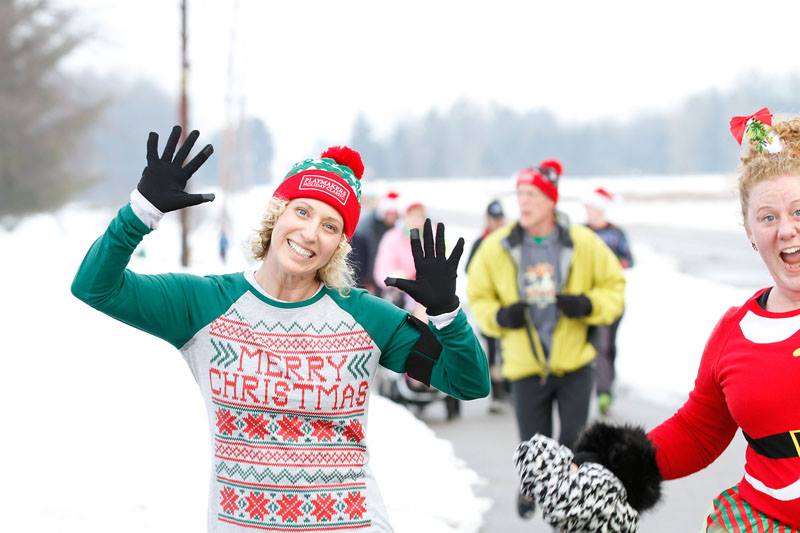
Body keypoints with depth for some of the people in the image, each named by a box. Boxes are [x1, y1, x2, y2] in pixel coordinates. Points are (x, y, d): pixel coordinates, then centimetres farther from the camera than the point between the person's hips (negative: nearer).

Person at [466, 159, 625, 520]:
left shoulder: (583, 243, -6)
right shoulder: (497, 247, -4)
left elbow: (614, 286, 4)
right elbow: (477, 297, 7)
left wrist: (588, 306, -15)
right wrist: (499, 316, -13)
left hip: (575, 363, -1)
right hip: (526, 366, 1)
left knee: (574, 444, -2)